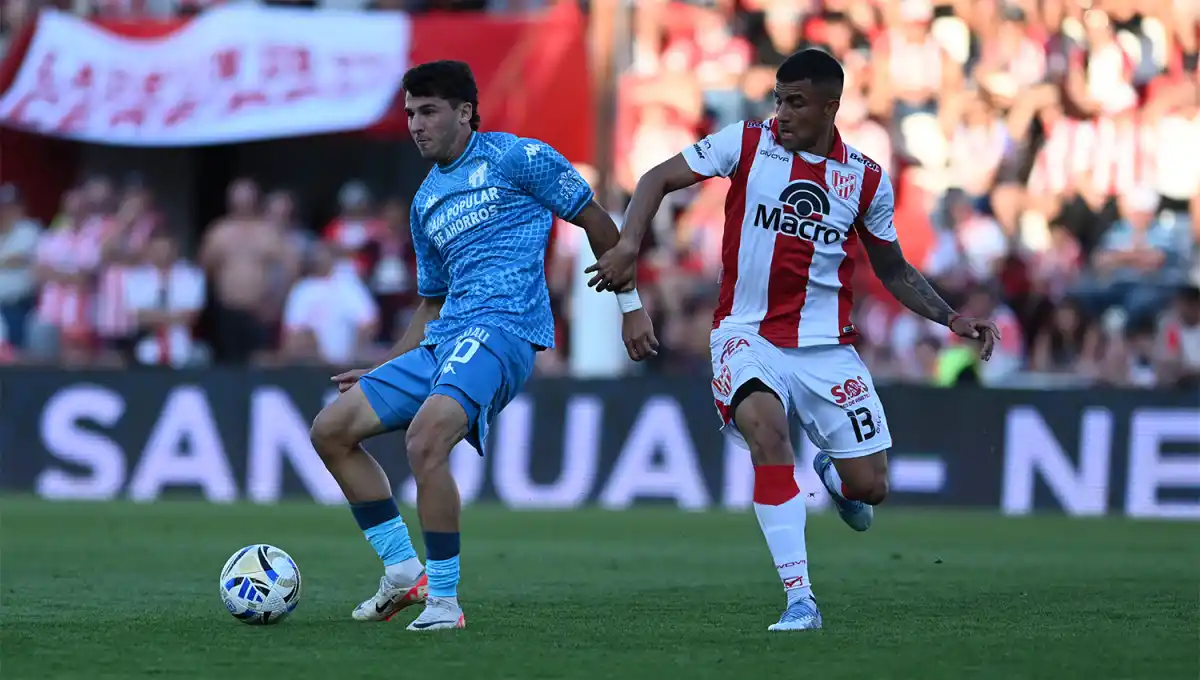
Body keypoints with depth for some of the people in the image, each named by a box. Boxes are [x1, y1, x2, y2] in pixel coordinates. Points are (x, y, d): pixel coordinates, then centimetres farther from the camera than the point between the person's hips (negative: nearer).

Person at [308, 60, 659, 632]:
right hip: (442, 341, 9)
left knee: (425, 438, -32)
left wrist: (630, 303, 4)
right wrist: (380, 372, 22)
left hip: (502, 328, -9)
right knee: (331, 430, 3)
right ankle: (404, 572, 6)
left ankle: (444, 601, -25)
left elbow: (595, 222, 5)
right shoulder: (426, 202, 23)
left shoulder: (517, 158, 1)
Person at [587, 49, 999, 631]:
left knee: (869, 487, -5)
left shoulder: (867, 180, 3)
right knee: (762, 421, -34)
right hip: (748, 336, -2)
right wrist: (628, 246, -14)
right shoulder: (747, 144, -2)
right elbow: (660, 179, 1)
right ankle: (799, 599, -30)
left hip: (827, 346, 2)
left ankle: (832, 473, 38)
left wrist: (950, 318, 2)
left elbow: (893, 270, 15)